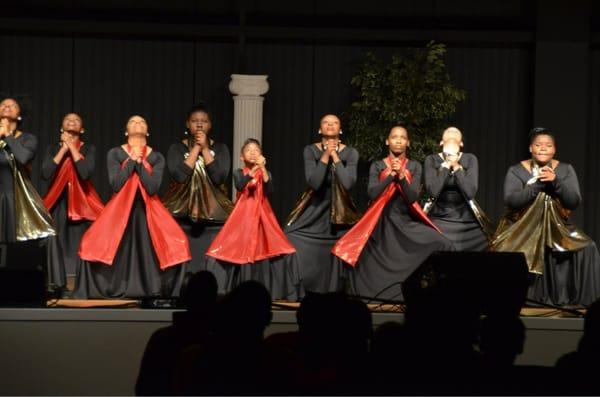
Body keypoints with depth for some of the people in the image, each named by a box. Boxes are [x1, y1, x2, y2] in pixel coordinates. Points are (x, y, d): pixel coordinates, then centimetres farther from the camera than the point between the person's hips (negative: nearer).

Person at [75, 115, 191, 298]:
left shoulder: (156, 157, 4)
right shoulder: (115, 154, 2)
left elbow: (152, 188, -10)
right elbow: (116, 184, -11)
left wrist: (139, 162, -10)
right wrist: (132, 160, -10)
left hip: (148, 211, 1)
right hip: (120, 210, -1)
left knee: (174, 245, -18)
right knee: (96, 245, -19)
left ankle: (156, 291, -4)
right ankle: (109, 290, -3)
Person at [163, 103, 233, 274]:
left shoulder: (220, 148, 8)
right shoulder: (177, 148, 5)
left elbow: (219, 177, -8)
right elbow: (179, 175, -12)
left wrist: (205, 149, -7)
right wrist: (196, 148, -8)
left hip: (213, 214, 1)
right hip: (182, 214, -1)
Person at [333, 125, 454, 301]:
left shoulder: (414, 166, 6)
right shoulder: (377, 166, 5)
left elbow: (413, 197, -6)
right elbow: (372, 193, -10)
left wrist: (401, 176, -20)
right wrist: (391, 175, -17)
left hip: (407, 221, 0)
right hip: (383, 222, 0)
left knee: (444, 245, -21)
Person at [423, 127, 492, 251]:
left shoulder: (470, 159, 0)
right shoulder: (431, 160, -1)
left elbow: (470, 192, -13)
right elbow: (433, 191, -16)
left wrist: (457, 166, -13)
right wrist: (446, 165, -12)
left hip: (466, 220, 1)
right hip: (438, 220, -1)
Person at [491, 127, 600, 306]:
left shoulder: (566, 170, 5)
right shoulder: (516, 171, 0)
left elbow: (574, 202, -6)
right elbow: (511, 200, -14)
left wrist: (555, 181, -21)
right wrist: (538, 183, -21)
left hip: (557, 228, 2)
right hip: (523, 228, -2)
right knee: (508, 256, -31)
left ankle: (565, 298, -11)